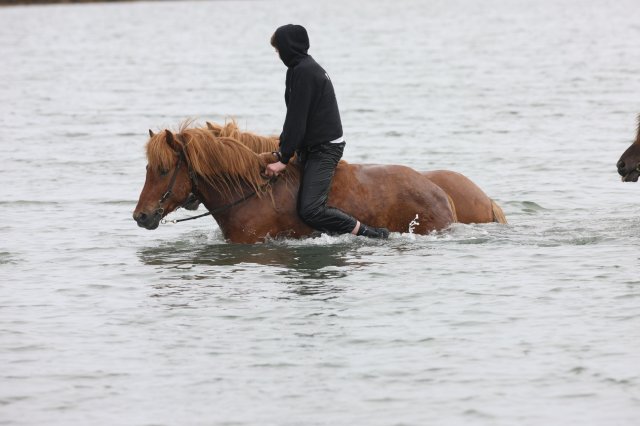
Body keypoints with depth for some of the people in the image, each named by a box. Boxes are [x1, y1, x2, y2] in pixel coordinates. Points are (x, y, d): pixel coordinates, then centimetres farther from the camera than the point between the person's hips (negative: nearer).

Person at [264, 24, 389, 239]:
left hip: (324, 148, -11)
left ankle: (372, 235, -19)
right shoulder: (307, 67, 18)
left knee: (309, 210, -23)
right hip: (314, 147, 11)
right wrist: (282, 149, 17)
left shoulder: (302, 71, -15)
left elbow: (296, 119, -18)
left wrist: (284, 159, -16)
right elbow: (295, 116, 22)